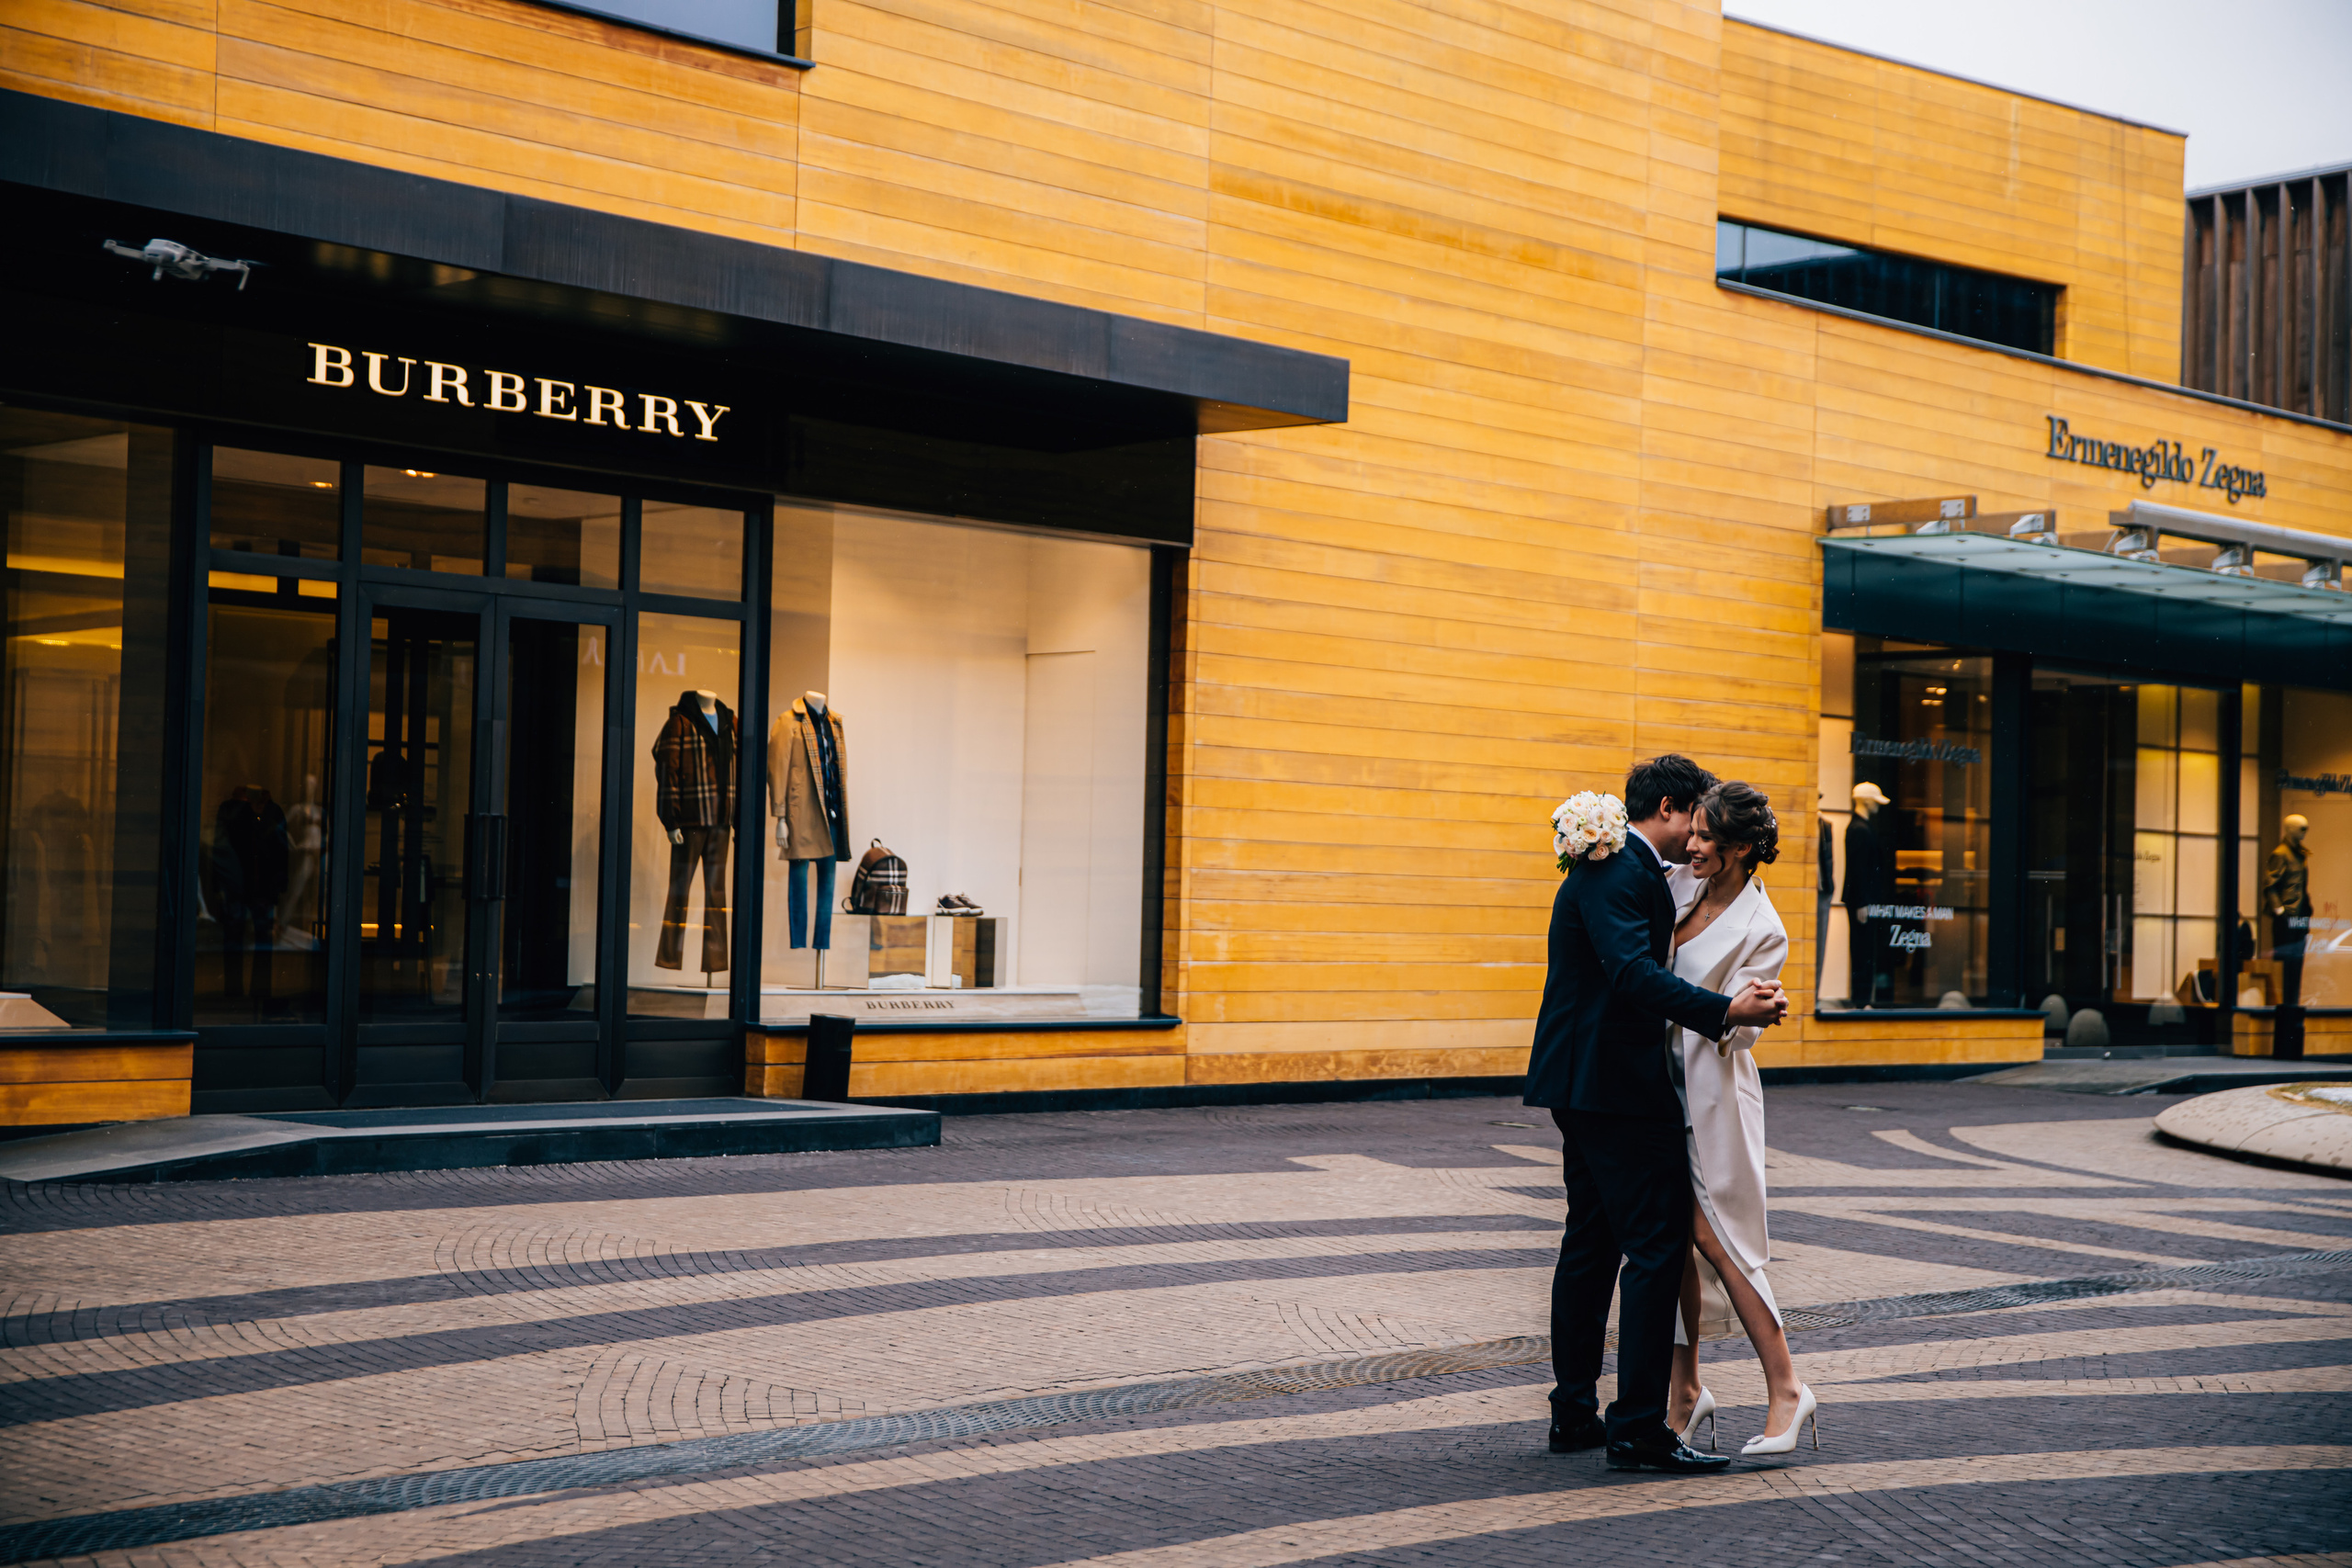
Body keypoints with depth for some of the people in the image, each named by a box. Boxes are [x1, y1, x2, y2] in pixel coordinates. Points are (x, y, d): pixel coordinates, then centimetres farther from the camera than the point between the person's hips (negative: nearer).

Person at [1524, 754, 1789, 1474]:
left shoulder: (1609, 865, 19)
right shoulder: (1621, 869, -15)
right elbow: (1632, 971, -29)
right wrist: (1723, 1011, -36)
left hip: (1581, 1083, 11)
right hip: (1617, 1086, -11)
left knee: (1592, 1243, 15)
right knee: (1657, 1245, -8)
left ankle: (1574, 1413, 22)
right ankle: (1638, 1427, -8)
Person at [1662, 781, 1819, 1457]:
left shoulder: (1763, 931, -12)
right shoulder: (1678, 884, 5)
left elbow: (1733, 1028, -15)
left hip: (1711, 1087, -6)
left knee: (1713, 1237, -7)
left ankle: (1787, 1388, 2)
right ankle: (1686, 1392, 16)